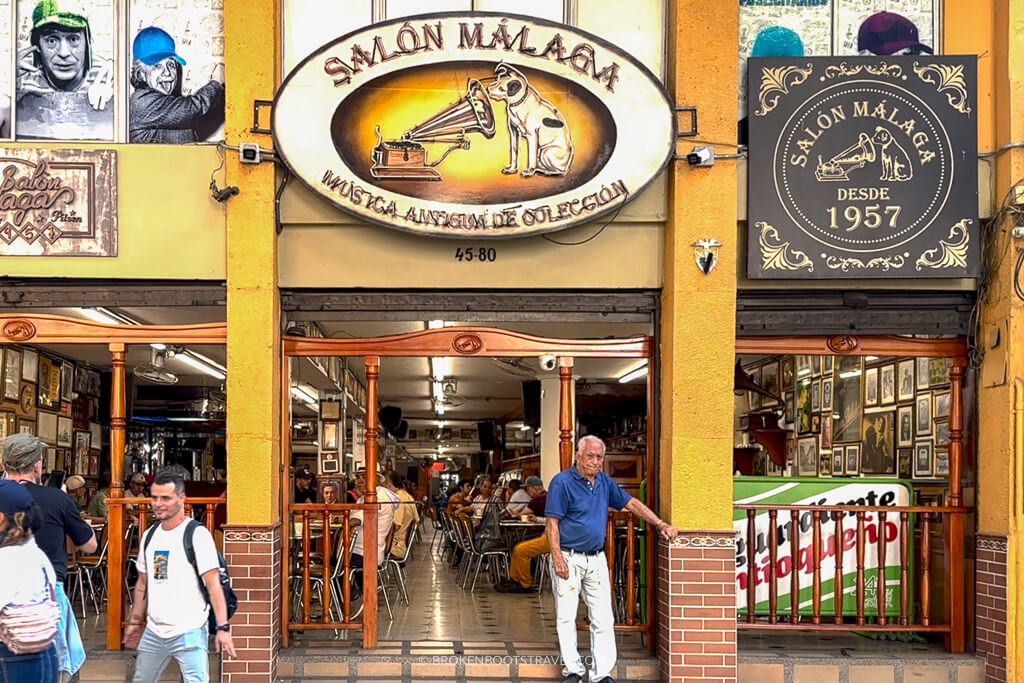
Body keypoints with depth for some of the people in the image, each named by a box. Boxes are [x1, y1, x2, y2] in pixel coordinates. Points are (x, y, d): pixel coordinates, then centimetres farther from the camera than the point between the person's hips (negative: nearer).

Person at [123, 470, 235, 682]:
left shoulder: (197, 534, -8)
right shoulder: (149, 536, 12)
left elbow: (213, 584, -13)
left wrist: (222, 627, -20)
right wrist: (135, 621, 19)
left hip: (189, 632, -7)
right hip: (154, 632, 7)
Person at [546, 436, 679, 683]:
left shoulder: (604, 482, 10)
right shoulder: (562, 482, -9)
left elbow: (631, 503, 18)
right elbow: (552, 523, -11)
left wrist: (660, 524, 10)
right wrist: (557, 558, -18)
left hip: (597, 559, 6)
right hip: (569, 559, -5)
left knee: (603, 619, 2)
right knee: (566, 617, 1)